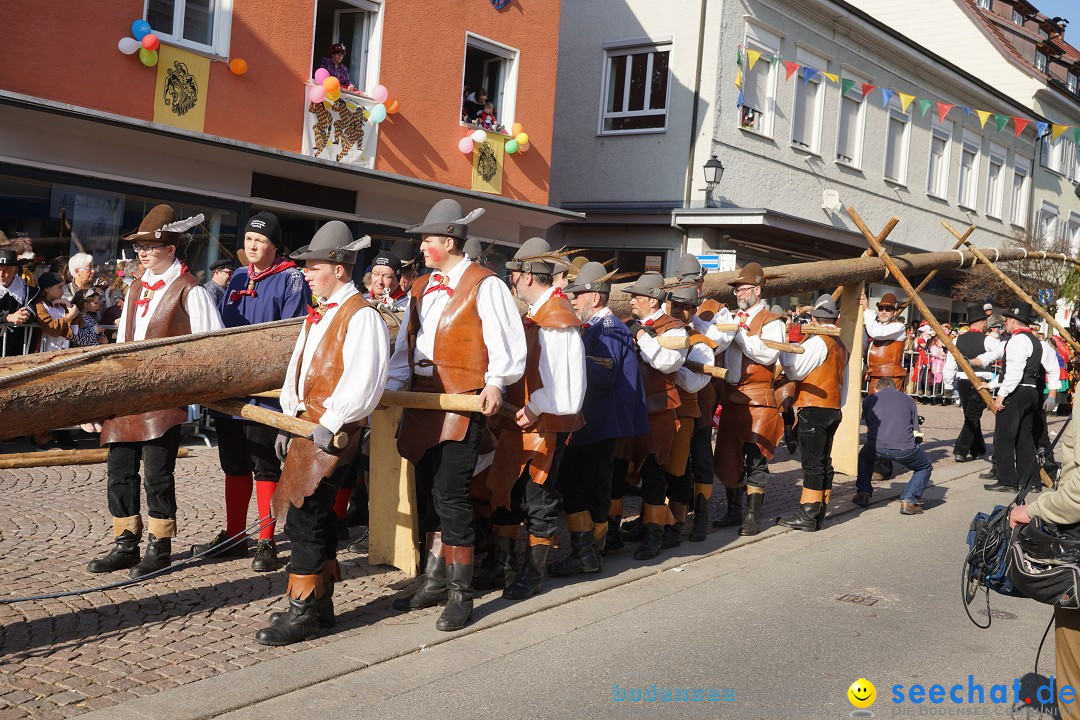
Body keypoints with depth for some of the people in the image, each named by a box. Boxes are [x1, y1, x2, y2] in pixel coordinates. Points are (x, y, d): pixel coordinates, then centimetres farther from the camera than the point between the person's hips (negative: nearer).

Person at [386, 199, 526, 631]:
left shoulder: (484, 285, -5)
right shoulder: (421, 288, 18)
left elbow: (505, 341, -9)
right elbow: (406, 347, 18)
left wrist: (495, 383, -21)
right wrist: (388, 387, 8)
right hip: (422, 401, 8)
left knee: (450, 495, -11)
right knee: (428, 494, 13)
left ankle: (460, 594, -1)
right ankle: (435, 582, 25)